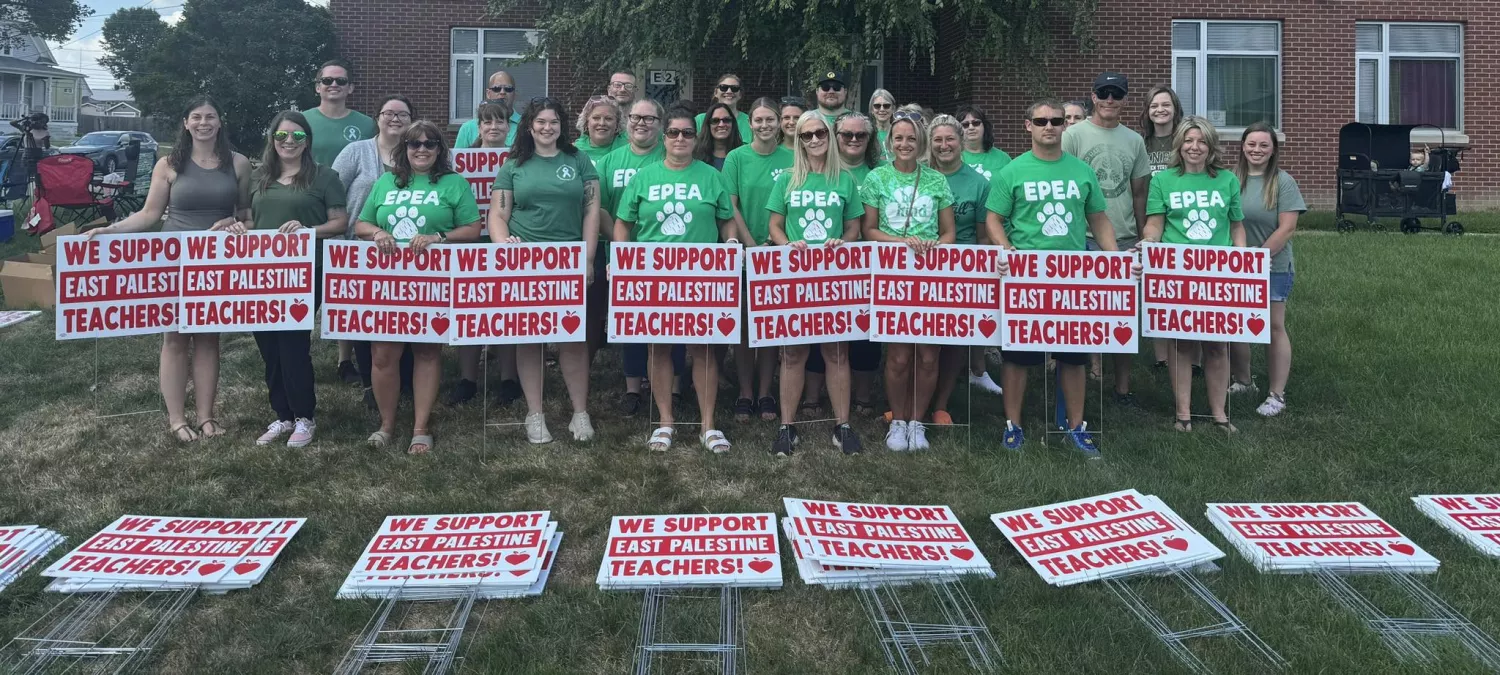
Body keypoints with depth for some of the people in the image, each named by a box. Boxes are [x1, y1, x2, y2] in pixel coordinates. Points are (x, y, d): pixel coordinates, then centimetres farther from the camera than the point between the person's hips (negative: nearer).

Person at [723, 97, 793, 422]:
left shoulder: (791, 159, 2)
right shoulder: (736, 158, 0)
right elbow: (731, 207, -3)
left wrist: (775, 242, -9)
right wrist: (752, 246, -10)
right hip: (744, 252, -1)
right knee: (744, 324, 3)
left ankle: (765, 393, 15)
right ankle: (745, 394, 11)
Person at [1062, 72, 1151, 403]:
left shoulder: (1134, 140, 12)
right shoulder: (1074, 135, 0)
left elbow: (1139, 193, 16)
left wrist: (1144, 236, 12)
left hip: (1125, 238, 4)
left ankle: (1123, 385, 16)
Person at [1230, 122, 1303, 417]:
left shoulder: (1282, 182, -6)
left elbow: (1287, 228, -11)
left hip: (1273, 268, -3)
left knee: (1274, 327, 2)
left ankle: (1276, 395, 10)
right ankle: (1242, 381, 29)